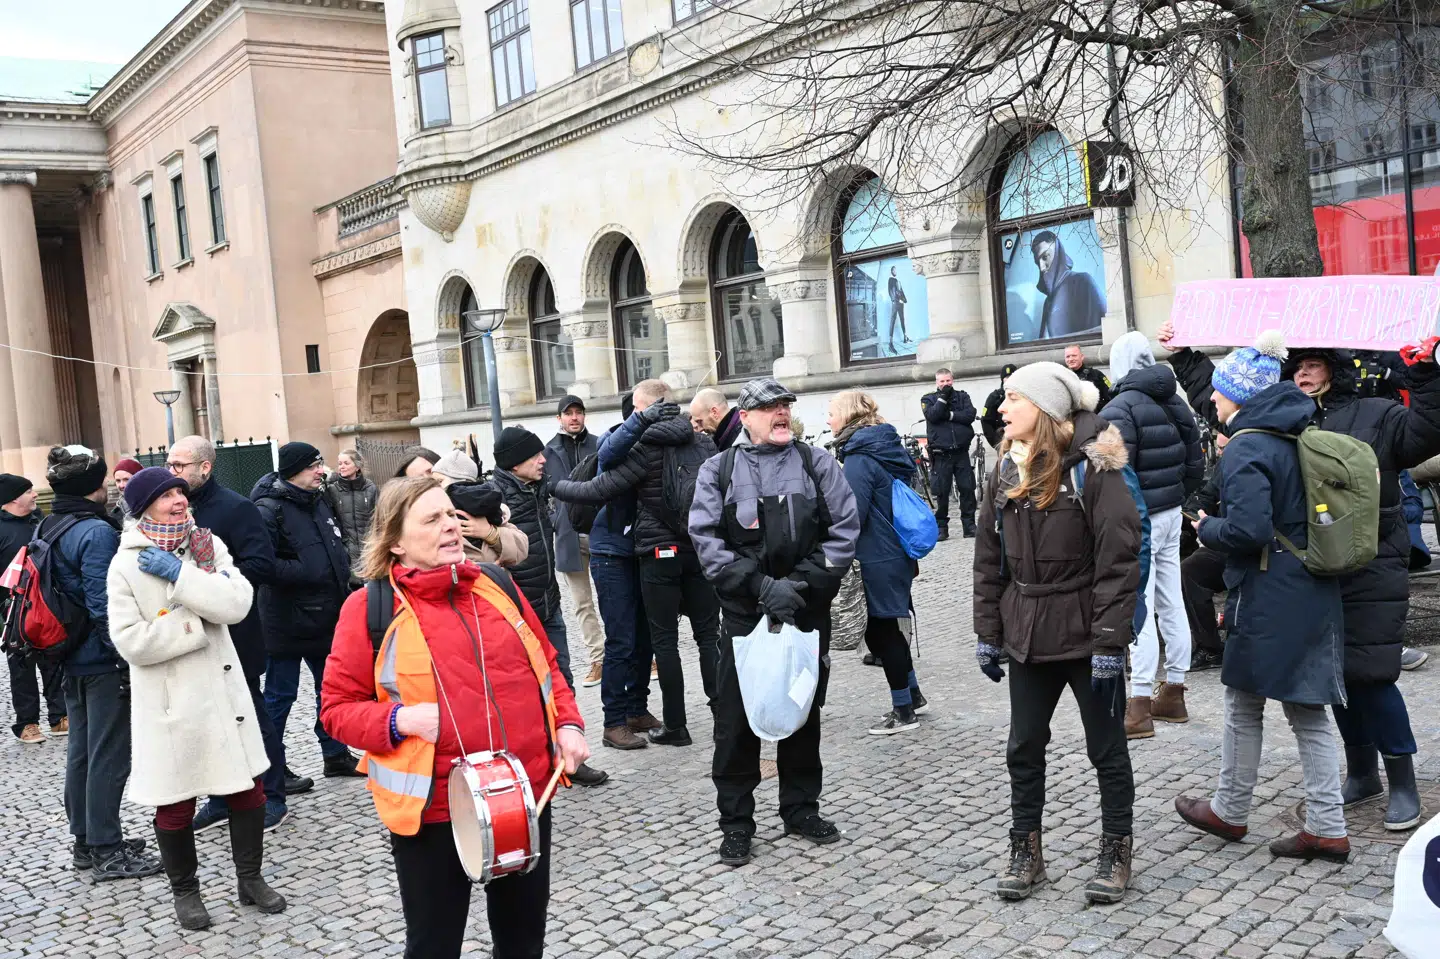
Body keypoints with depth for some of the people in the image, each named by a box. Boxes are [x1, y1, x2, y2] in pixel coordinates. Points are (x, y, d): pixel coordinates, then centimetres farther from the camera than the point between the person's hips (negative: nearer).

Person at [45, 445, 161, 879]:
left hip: (72, 660, 9)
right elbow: (104, 605, -24)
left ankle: (85, 842, 27)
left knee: (81, 751, 17)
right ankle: (107, 851, 7)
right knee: (109, 756, -1)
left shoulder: (47, 530, 9)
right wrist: (129, 659, -20)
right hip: (104, 663, -9)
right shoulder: (96, 533, -20)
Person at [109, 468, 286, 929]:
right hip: (170, 704, -3)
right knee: (175, 804, 10)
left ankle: (250, 878, 29)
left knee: (247, 788, 10)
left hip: (224, 691, 3)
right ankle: (184, 890, 31)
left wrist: (179, 573, -18)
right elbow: (132, 641, -17)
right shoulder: (125, 566, -8)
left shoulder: (209, 546, 3)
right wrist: (198, 622, -15)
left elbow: (238, 602, -13)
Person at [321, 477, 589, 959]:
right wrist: (398, 720, -21)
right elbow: (338, 707, -4)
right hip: (433, 809, -4)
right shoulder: (369, 609, -8)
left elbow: (545, 664, 14)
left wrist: (567, 724, 0)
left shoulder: (495, 585, 5)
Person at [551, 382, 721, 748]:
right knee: (708, 635, 9)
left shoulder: (646, 449, -11)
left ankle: (675, 725, 10)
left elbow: (599, 489, -12)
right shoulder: (703, 442, 5)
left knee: (664, 639, 5)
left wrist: (555, 486, 2)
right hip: (702, 549, 4)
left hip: (659, 553, -4)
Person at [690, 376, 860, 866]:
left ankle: (801, 808, 30)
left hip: (808, 611, 2)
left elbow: (845, 528, -2)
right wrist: (762, 586, -16)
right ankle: (735, 821, 15)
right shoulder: (718, 471, 1)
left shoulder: (817, 463, 4)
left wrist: (801, 583, -12)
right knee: (736, 721, 1)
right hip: (744, 614, -1)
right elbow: (708, 542, -7)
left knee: (804, 713, 13)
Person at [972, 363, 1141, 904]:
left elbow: (1118, 563, -16)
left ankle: (1116, 852, 25)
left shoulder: (1092, 468, -13)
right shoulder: (1008, 470, 6)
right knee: (1024, 748, 12)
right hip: (1029, 636, 6)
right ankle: (1025, 851, 26)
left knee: (1106, 748, 9)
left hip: (1086, 636, -6)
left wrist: (1109, 643, -19)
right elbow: (989, 560, 9)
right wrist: (987, 633, 7)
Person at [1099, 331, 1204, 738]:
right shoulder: (1176, 404, 11)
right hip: (1172, 515, 8)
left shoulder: (1120, 409, -15)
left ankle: (1139, 707, -4)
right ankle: (1173, 694, 24)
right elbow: (1195, 465, 14)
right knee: (1172, 605, 13)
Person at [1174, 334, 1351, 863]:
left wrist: (1207, 527, -7)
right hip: (1315, 594, 8)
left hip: (1267, 600, -8)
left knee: (1243, 706, 9)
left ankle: (1229, 812, 24)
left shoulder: (1246, 450, -18)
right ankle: (1327, 827, 14)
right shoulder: (1300, 437, 9)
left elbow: (1248, 530, -27)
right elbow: (1304, 514, 17)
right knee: (1308, 710, 12)